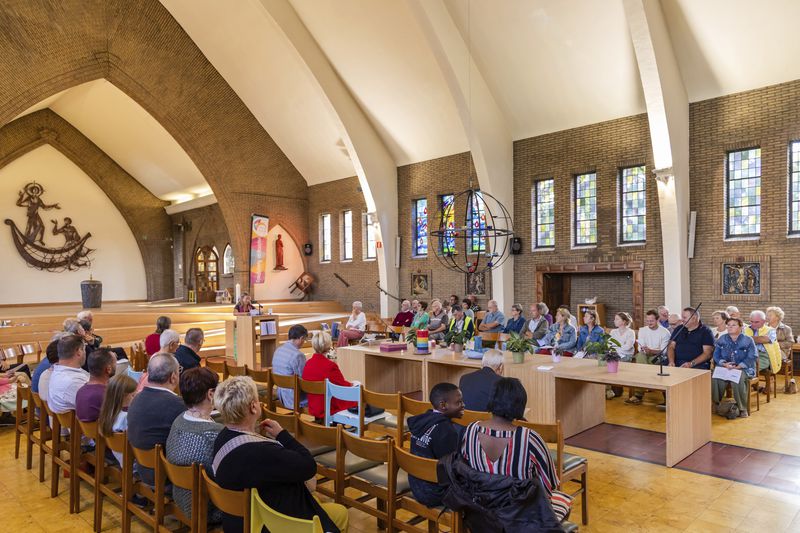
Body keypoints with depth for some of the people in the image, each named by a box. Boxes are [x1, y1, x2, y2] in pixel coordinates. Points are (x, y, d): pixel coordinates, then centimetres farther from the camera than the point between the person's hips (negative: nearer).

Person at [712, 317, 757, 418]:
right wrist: (725, 364, -15)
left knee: (737, 379, -36)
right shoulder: (722, 340, 11)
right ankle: (716, 405, -13)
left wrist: (738, 367, -21)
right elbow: (716, 356, 6)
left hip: (743, 369, -2)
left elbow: (751, 358, -8)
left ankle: (742, 408, -21)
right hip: (724, 368, 3)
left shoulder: (748, 341, 2)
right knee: (715, 378, -29)